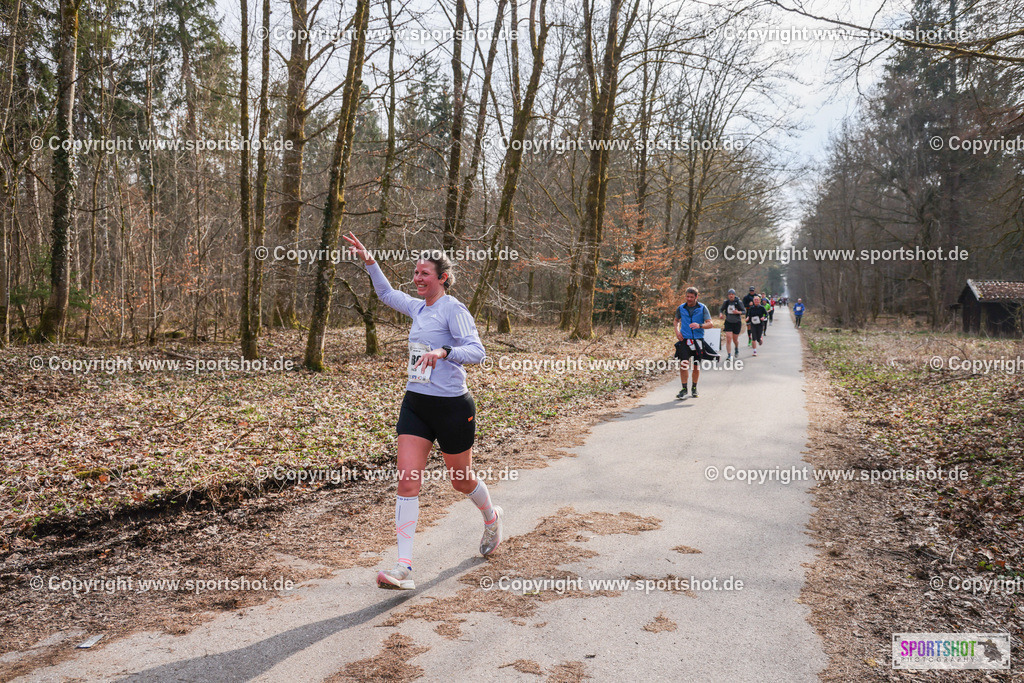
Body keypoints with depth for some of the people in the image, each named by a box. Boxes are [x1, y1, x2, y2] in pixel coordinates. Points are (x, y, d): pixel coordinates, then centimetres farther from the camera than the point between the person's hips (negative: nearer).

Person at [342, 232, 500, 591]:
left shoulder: (453, 308, -11)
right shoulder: (418, 307, 11)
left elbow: (476, 351, -21)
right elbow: (387, 294, 30)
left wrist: (443, 352, -37)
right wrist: (369, 261, 21)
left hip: (452, 406, -6)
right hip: (415, 403, 6)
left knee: (461, 481, 12)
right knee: (407, 482, -6)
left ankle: (492, 517, 45)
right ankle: (404, 567, -5)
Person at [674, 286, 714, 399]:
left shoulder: (702, 308, 0)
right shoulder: (681, 308, 5)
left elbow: (710, 324, -5)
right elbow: (677, 320, 23)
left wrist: (700, 326, -23)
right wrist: (677, 331, 5)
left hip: (698, 340, 0)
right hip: (685, 339, 0)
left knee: (696, 365, 7)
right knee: (683, 364, -13)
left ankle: (694, 388, 23)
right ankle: (684, 389, -4)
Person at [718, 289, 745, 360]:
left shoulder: (739, 302, -8)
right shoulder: (726, 302, -2)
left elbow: (744, 311, -5)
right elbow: (721, 309, 11)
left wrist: (738, 312, -25)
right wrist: (721, 314, -10)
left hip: (737, 323, -1)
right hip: (728, 322, 1)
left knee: (735, 339, 8)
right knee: (728, 338, -13)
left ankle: (737, 349, 43)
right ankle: (729, 355, -8)